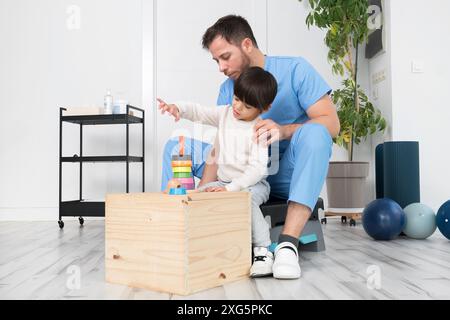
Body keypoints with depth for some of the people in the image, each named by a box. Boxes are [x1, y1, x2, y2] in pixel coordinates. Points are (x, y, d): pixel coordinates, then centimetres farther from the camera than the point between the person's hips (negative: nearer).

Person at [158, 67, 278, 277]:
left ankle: (263, 252, -28)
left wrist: (231, 188, -28)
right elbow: (198, 112, 3)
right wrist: (178, 108, -19)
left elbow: (257, 168, -22)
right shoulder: (224, 114, 3)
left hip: (253, 184, -6)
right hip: (224, 182, 7)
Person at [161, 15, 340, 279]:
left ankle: (288, 243, -42)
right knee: (177, 146, -3)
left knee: (314, 132, -36)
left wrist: (283, 130, -35)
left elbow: (331, 123, -17)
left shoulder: (295, 69, -9)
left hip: (288, 175, -4)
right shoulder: (227, 89, 4)